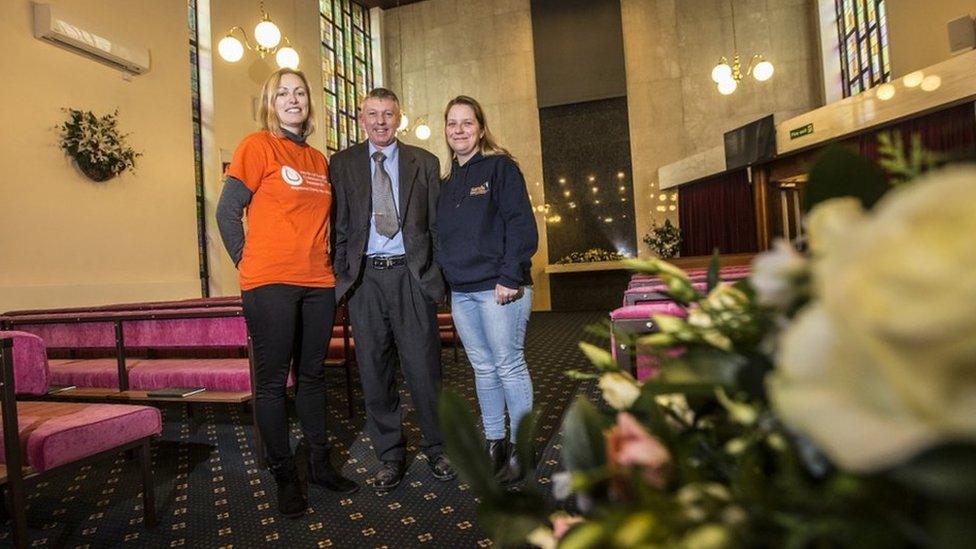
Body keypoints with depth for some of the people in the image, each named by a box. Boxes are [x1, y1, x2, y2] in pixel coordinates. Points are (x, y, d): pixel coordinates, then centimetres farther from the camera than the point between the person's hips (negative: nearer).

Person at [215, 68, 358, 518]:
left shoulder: (319, 160, 15)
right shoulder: (257, 146, -1)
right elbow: (227, 212, -4)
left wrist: (325, 261, 12)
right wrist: (248, 263, -2)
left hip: (317, 283, 6)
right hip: (270, 284, -5)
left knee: (312, 375, 12)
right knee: (272, 380, 3)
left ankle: (319, 464, 25)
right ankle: (284, 476, 17)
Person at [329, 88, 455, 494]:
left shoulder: (424, 163, 9)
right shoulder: (342, 164, 10)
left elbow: (437, 223, 7)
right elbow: (338, 225, 7)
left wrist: (438, 274, 0)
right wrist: (340, 276, -1)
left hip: (412, 274, -1)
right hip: (364, 278, 1)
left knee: (423, 366, 3)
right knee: (374, 371, 7)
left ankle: (436, 447, 23)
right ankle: (390, 456, 23)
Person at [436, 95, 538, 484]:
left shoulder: (500, 167, -2)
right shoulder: (448, 182, 17)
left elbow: (522, 226, -10)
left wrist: (510, 277, -17)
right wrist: (444, 276, 10)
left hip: (498, 288, -6)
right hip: (461, 292, 6)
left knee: (509, 366, 0)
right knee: (483, 368, 12)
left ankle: (519, 447, 14)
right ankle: (494, 443, 24)